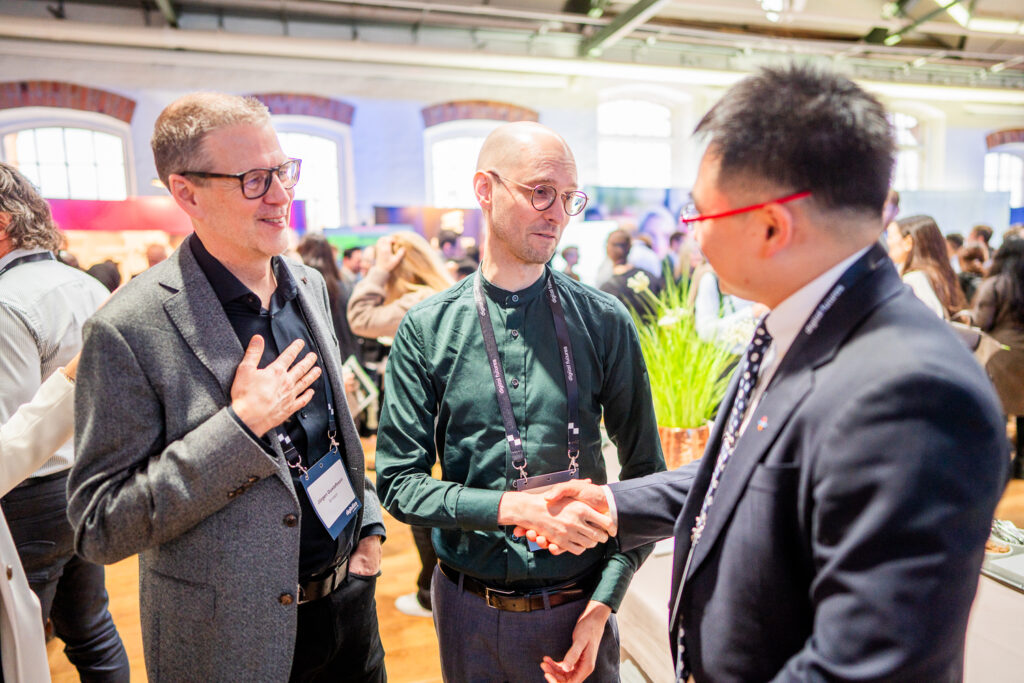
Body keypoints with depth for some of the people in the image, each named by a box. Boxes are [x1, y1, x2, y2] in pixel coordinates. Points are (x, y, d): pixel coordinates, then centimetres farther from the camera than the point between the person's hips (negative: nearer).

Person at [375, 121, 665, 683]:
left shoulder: (603, 322, -7)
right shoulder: (426, 329, -7)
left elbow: (646, 476, -3)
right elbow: (398, 481, -7)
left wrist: (602, 606, -9)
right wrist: (514, 507, -20)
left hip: (578, 608, 0)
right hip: (469, 610, 1)